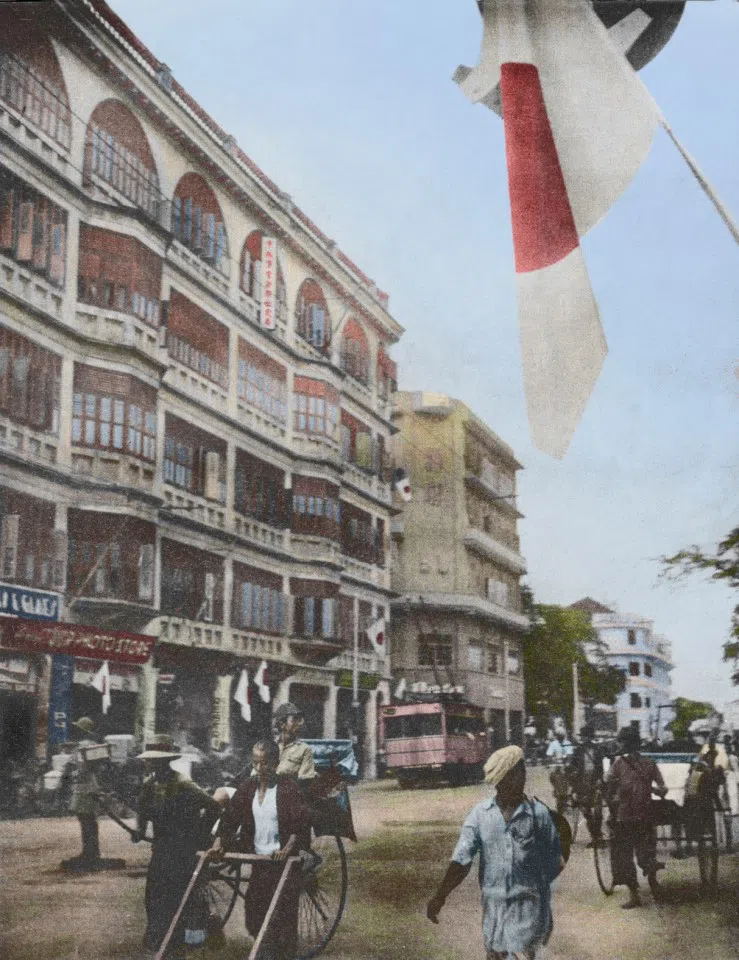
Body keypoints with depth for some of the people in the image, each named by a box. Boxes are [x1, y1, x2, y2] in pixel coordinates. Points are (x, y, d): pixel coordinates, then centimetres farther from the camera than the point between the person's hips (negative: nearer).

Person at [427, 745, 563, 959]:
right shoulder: (480, 814, -2)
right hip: (493, 902, 3)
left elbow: (554, 861, 2)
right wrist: (440, 896, -16)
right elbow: (462, 860, -6)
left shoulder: (538, 813, -6)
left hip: (528, 903, -3)